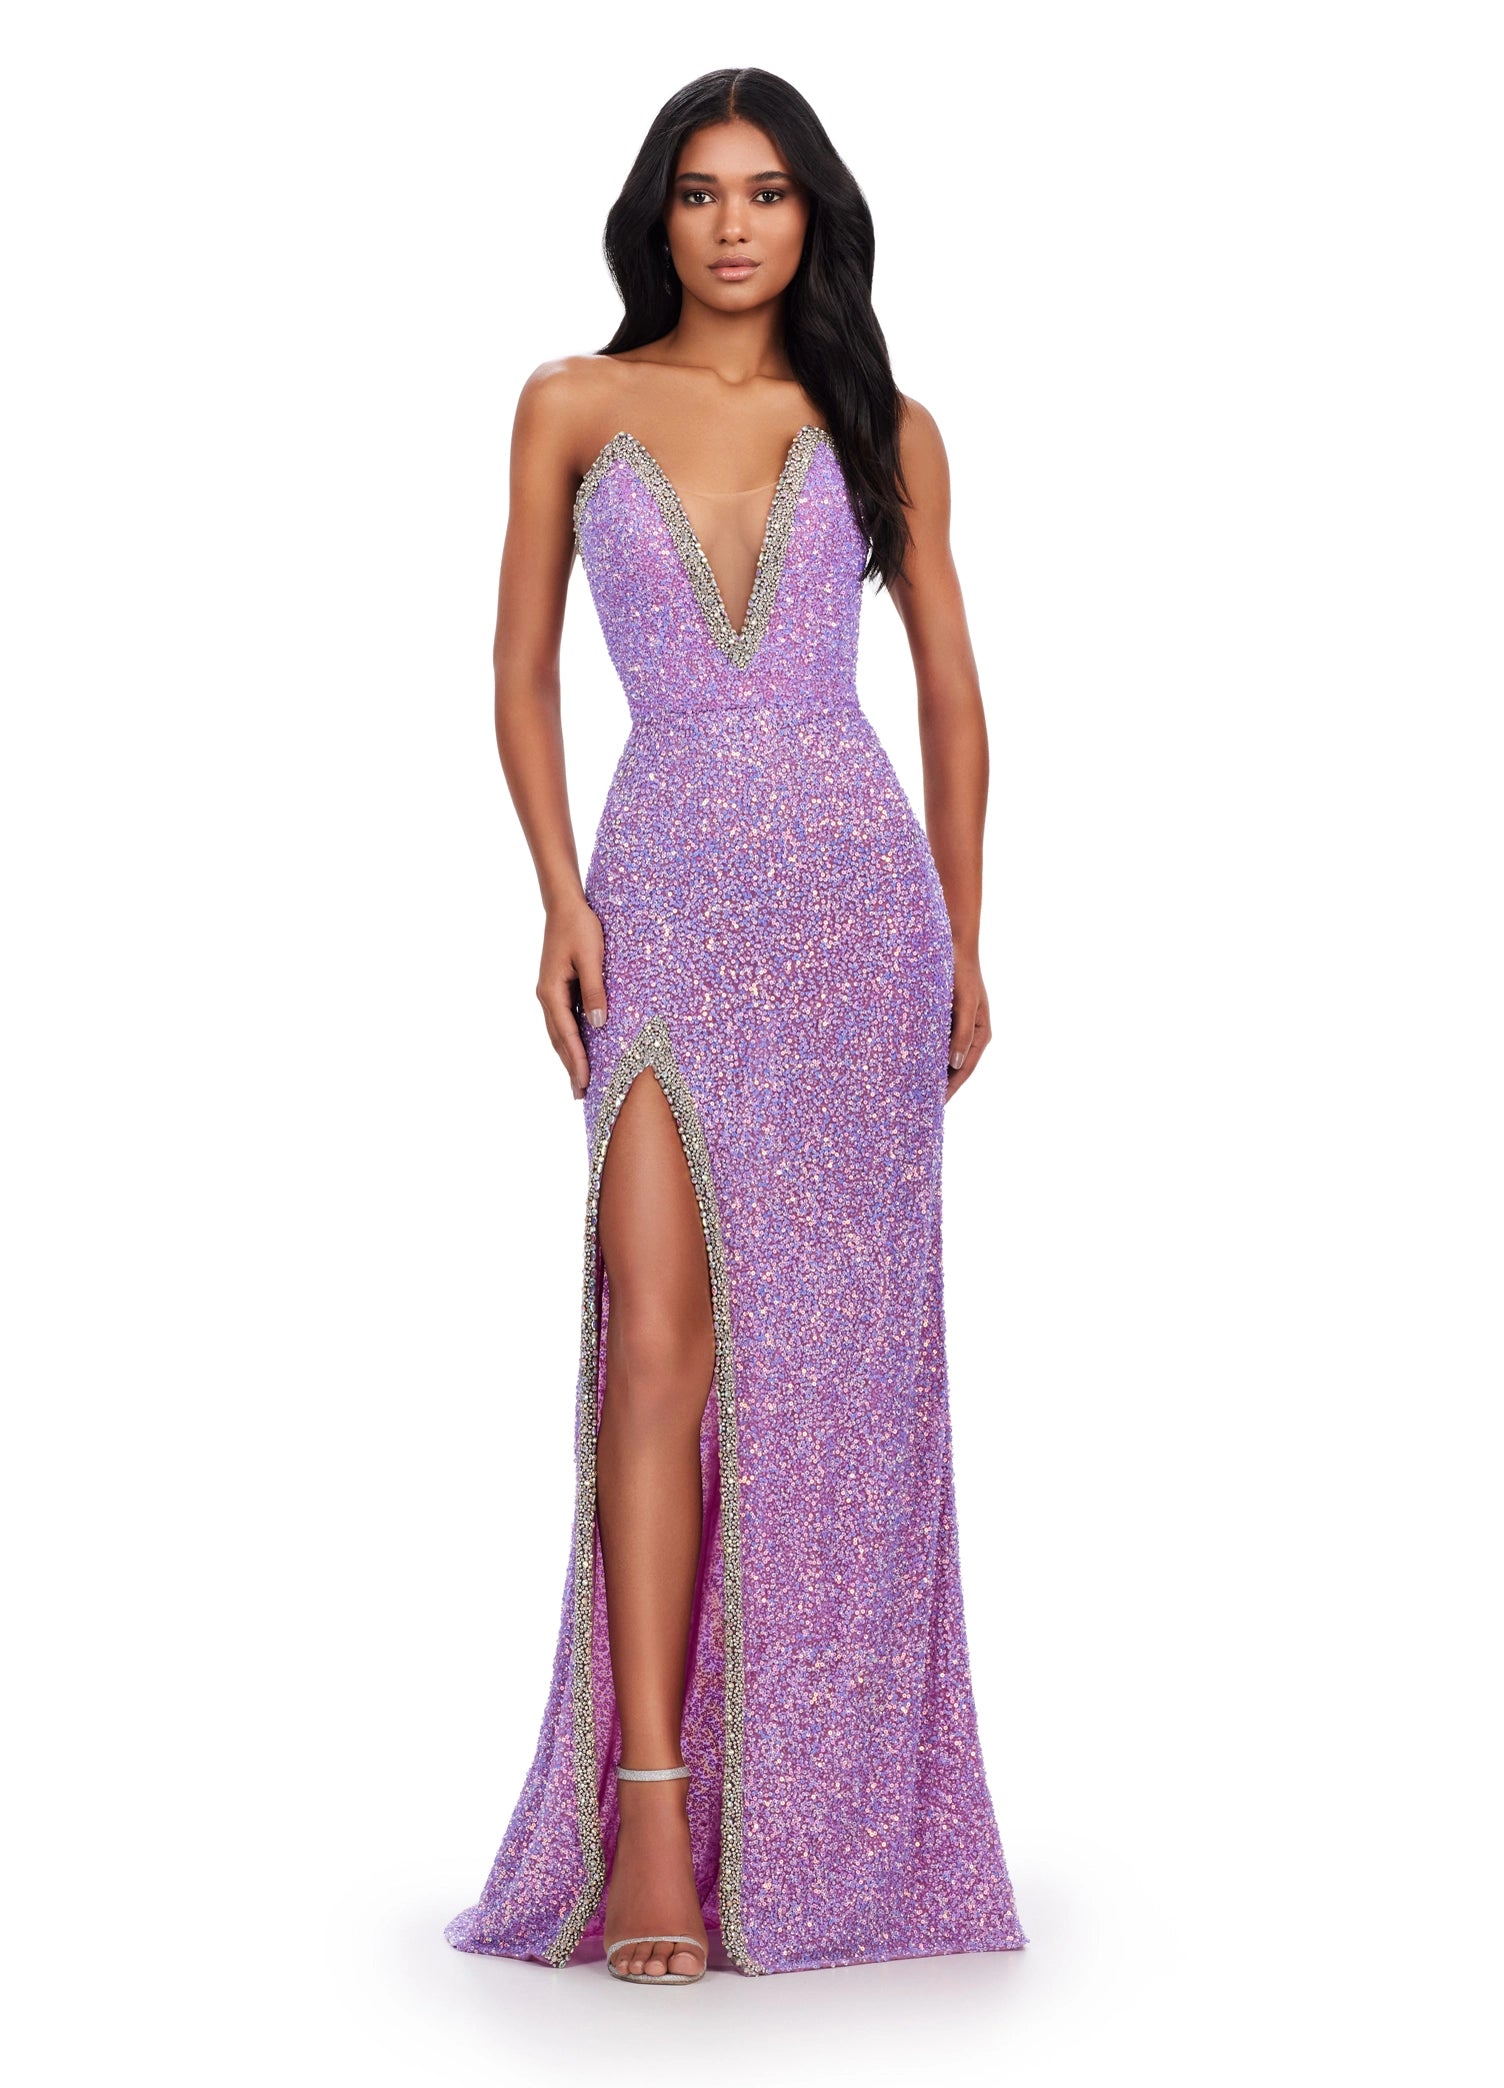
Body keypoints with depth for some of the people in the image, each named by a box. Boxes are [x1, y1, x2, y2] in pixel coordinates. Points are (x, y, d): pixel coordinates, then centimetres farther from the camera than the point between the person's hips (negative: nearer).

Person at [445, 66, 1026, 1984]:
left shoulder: (879, 431, 10)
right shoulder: (576, 408, 9)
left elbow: (949, 689, 14)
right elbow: (523, 674, 9)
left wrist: (963, 942, 9)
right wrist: (560, 894, -3)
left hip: (853, 892, 1)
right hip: (665, 891, -1)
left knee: (830, 1344, 1)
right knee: (662, 1333, -12)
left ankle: (823, 1812, 12)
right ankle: (650, 1819, -12)